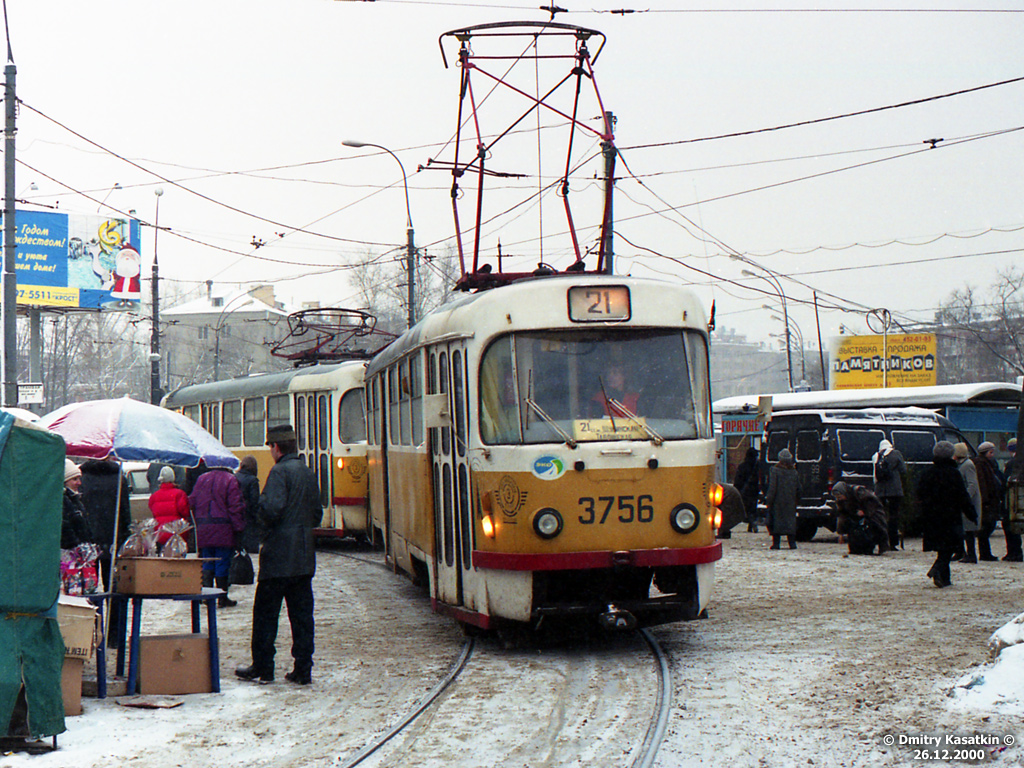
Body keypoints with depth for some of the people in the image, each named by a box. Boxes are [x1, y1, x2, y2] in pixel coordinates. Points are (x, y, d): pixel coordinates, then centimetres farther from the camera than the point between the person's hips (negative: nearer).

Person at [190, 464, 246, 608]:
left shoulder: (201, 479, 9)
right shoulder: (230, 480, -7)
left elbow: (192, 502, 11)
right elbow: (236, 506, -11)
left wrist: (198, 524, 18)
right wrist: (238, 527, -6)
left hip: (203, 530, 4)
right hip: (223, 530, -4)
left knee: (207, 563, 13)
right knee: (222, 563, 1)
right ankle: (223, 598, 4)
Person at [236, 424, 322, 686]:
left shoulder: (279, 472, -11)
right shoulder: (308, 473, 13)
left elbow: (272, 508, -23)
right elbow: (317, 514, 18)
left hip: (279, 555, -7)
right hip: (304, 557, 7)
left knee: (266, 612, 4)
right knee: (302, 613, 8)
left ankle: (262, 667, 9)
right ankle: (303, 670, 7)